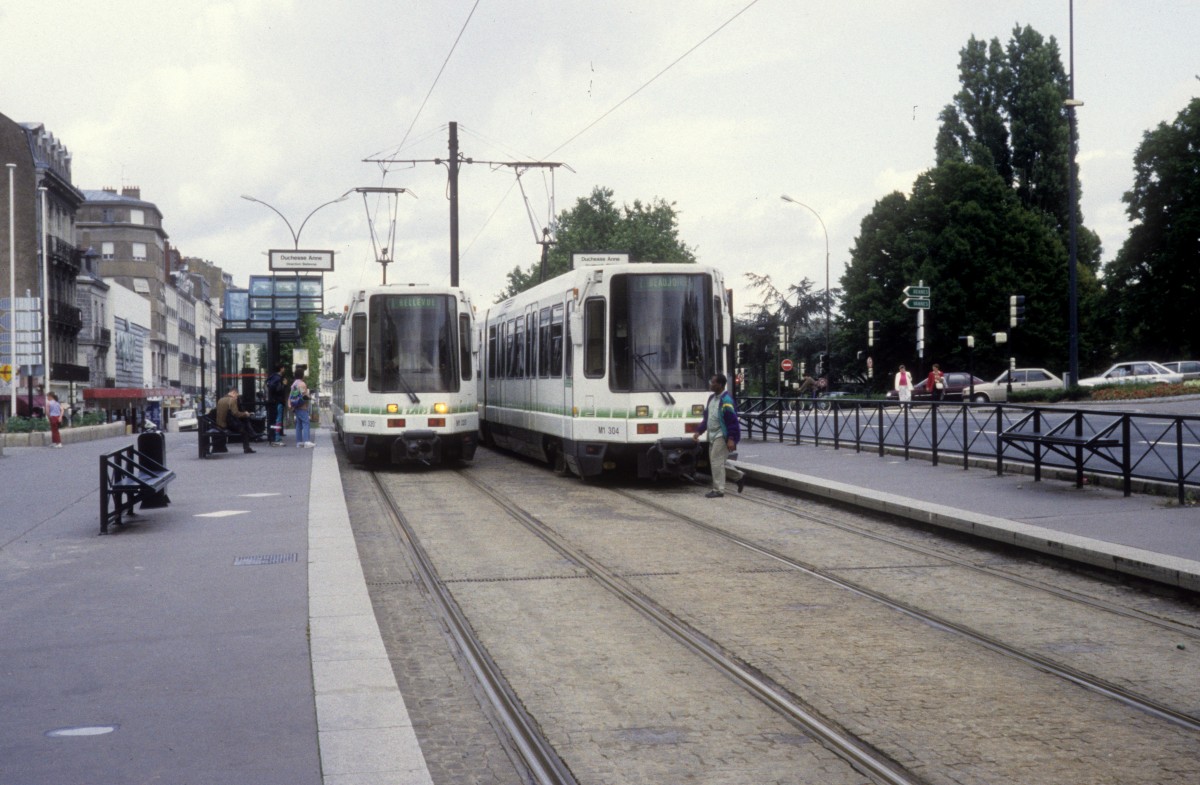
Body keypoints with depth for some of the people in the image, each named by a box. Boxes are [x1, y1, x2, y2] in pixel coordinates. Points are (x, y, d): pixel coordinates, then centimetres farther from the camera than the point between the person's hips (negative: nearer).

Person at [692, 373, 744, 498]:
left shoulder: (726, 400, -16)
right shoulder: (712, 398, 13)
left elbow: (732, 420, -19)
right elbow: (706, 417, 20)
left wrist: (731, 439, -24)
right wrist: (698, 431, 13)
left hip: (722, 436, -9)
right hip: (713, 436, 9)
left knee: (716, 461, -9)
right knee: (716, 462, 13)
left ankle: (718, 490, -1)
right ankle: (739, 476, 30)